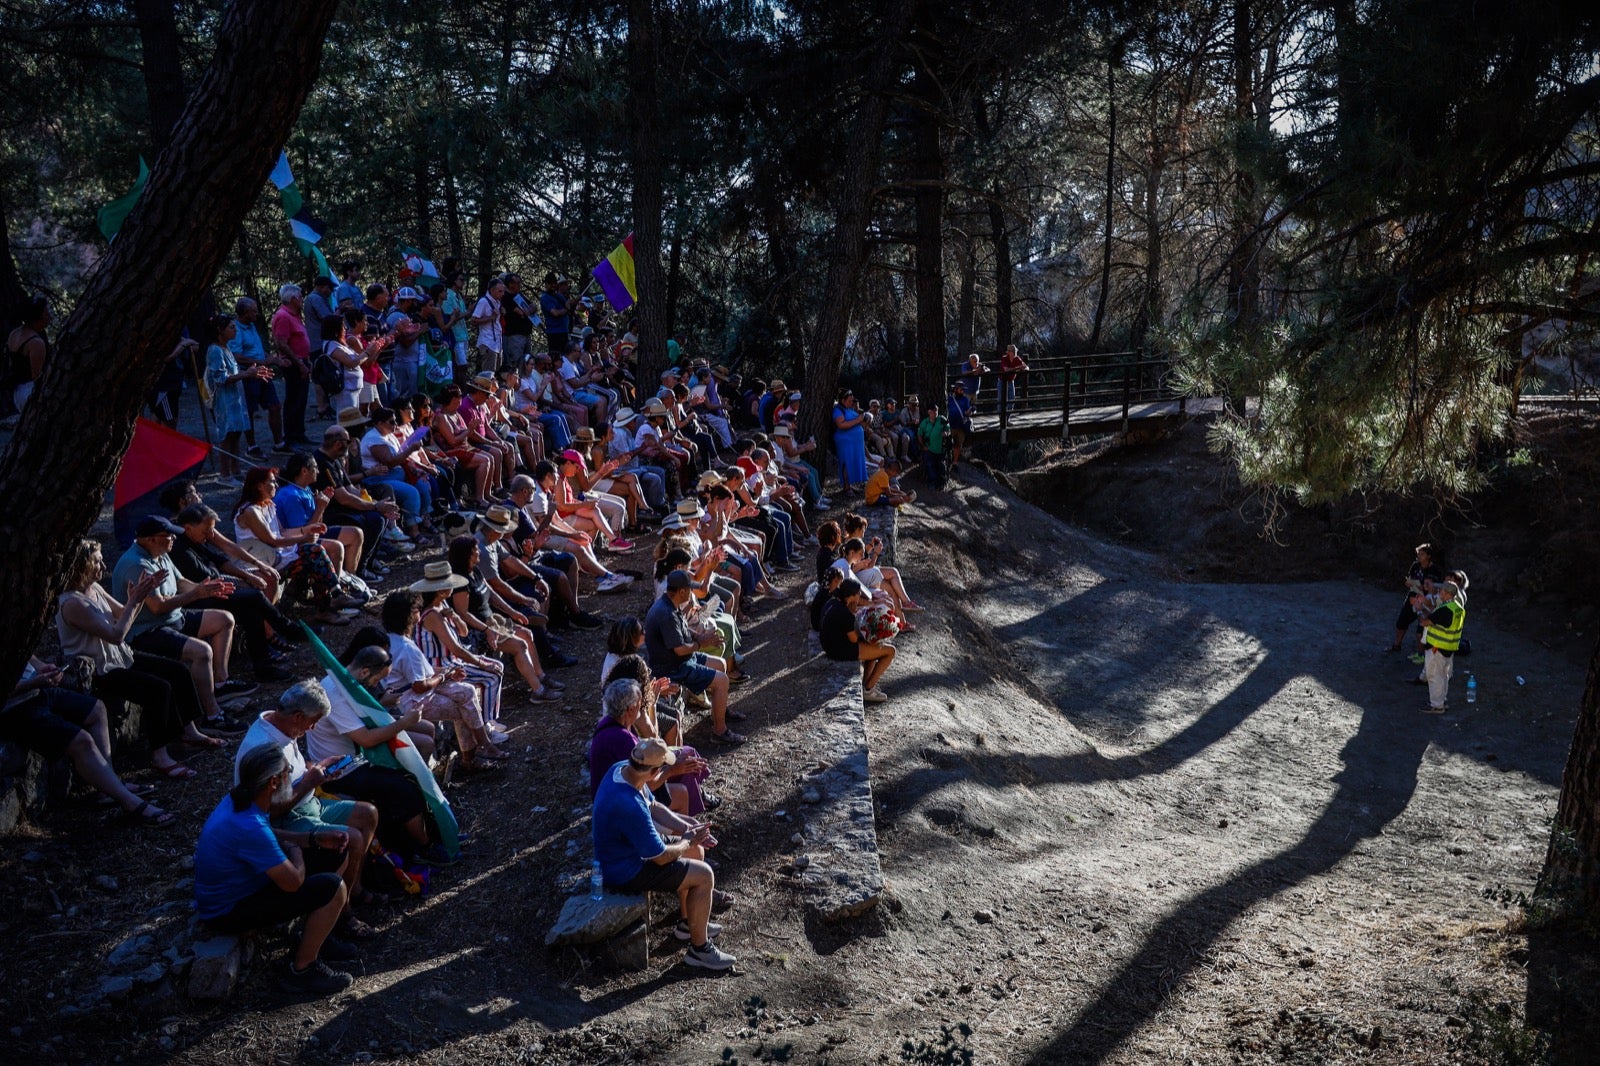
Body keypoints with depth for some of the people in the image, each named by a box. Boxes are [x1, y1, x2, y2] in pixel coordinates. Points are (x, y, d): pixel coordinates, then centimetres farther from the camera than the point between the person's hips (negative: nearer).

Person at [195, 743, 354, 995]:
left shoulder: (238, 800, -5)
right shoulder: (249, 827, -35)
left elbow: (272, 836, 15)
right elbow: (293, 882, -29)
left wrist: (315, 839, 1)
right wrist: (296, 853, -7)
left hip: (238, 885, 10)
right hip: (227, 913, -10)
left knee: (336, 853, 10)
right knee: (332, 887, -23)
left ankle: (314, 936, 24)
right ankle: (304, 968, -4)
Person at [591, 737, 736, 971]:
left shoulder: (622, 768, -10)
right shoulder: (630, 806, -38)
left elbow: (654, 807, 8)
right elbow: (661, 857, -26)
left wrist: (686, 827, -3)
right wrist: (687, 841, -7)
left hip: (624, 850, 9)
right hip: (625, 871, -9)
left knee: (697, 851, 18)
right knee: (704, 876, -7)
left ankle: (688, 923, 33)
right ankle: (699, 949, 8)